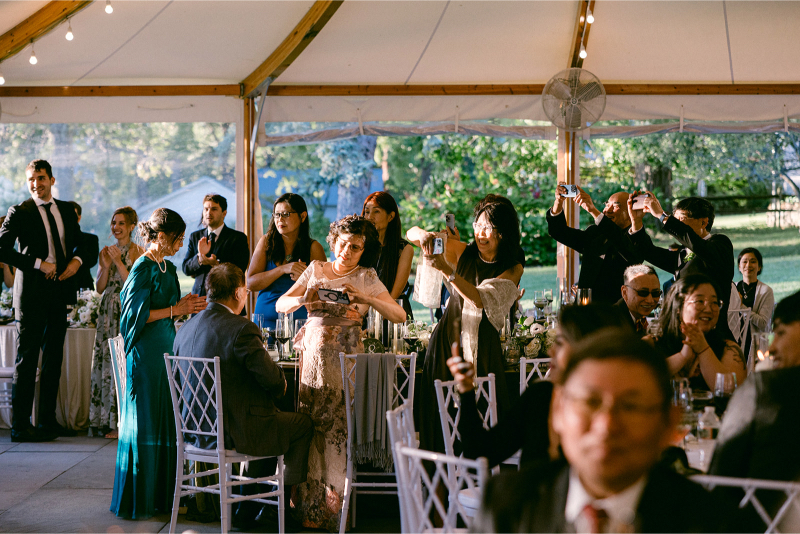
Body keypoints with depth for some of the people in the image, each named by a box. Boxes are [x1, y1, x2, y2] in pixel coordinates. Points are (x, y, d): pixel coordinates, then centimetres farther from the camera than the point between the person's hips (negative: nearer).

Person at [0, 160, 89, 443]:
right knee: (27, 360, -3)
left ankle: (48, 420, 18)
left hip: (59, 291, 6)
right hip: (32, 292, -6)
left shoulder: (67, 210, 13)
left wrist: (77, 260, 0)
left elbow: (80, 243, 22)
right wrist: (39, 264, -16)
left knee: (54, 358, 10)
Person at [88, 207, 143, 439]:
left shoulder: (137, 252, -3)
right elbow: (100, 288, 8)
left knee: (122, 364, -8)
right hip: (108, 312, 6)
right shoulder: (106, 252, 12)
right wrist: (106, 266, -7)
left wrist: (118, 262, -14)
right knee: (104, 362, 5)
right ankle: (104, 420, 12)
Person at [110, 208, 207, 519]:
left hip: (167, 348, 9)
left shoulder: (168, 268, 15)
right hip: (147, 353, -9)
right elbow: (137, 314, -17)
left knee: (166, 421, 10)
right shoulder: (143, 268, -12)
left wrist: (187, 306, 5)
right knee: (144, 422, -4)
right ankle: (135, 501, 3)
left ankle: (162, 495, 17)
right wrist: (176, 310, -16)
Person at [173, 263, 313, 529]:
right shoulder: (242, 330, -21)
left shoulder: (185, 329, 3)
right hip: (235, 432, -8)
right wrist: (281, 386, 7)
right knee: (304, 424, 15)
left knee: (271, 418, 32)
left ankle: (250, 501, 34)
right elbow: (273, 379, -18)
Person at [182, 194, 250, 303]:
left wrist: (216, 263, -21)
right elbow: (186, 269, 8)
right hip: (199, 295, 3)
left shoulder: (238, 238, 3)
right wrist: (200, 256, -12)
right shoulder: (195, 237, 15)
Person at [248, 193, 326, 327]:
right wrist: (283, 269, -11)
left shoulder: (313, 248, 7)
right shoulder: (266, 242, 9)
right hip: (265, 317, 1)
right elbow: (251, 283, 0)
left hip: (299, 319, -1)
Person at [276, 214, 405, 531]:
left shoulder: (366, 278, 4)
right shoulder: (316, 270, 11)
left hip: (345, 360, -2)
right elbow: (280, 305, 8)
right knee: (309, 427, -1)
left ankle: (334, 508, 2)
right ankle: (309, 508, 8)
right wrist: (304, 300, -13)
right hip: (312, 355, 2)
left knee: (336, 429, -7)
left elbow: (399, 315, -5)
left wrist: (363, 298, -19)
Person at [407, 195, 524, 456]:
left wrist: (446, 270, -27)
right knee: (440, 413, 2)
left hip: (481, 348, -2)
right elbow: (411, 234, 6)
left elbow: (482, 299, -19)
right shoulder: (464, 253, 5)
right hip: (447, 341, 2)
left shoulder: (513, 269, -2)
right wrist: (423, 235, -18)